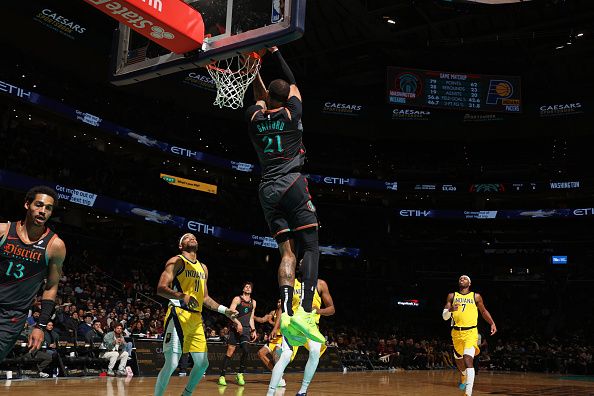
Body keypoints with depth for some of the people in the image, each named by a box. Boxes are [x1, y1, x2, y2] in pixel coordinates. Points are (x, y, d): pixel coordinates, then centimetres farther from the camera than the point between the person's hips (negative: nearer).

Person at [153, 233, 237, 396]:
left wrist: (225, 310, 17)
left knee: (202, 363, 9)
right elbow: (161, 288, -13)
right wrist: (182, 296, -29)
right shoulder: (176, 261, -3)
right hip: (179, 315, -7)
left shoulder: (203, 268, 19)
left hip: (196, 319, 8)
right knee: (172, 363, -13)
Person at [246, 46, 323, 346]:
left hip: (267, 191, 4)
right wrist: (276, 53, 32)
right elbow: (293, 83, 23)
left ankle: (286, 314, -14)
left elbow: (258, 93, 32)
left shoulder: (254, 118, 11)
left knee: (287, 252, 2)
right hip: (292, 184, -4)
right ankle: (304, 312, -22)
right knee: (311, 248, -4)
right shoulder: (291, 112, 5)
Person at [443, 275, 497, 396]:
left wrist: (492, 323, 5)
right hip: (456, 332, 3)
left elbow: (483, 311, 19)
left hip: (471, 332, -3)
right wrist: (450, 310, -20)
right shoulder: (452, 296, 6)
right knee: (458, 360, 19)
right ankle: (464, 376, 53)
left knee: (468, 359, -20)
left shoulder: (476, 296, 5)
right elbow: (444, 316, 2)